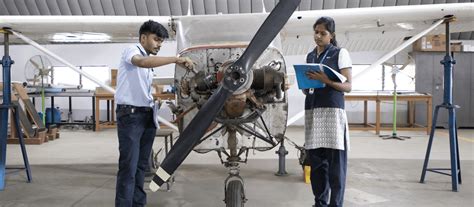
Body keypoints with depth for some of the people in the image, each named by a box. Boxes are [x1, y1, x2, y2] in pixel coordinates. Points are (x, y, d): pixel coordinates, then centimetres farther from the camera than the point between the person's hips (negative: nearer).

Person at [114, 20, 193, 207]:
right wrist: (176, 59, -34)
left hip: (147, 115, 8)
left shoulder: (150, 61, 20)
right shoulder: (131, 51, -5)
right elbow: (142, 62, -30)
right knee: (128, 167, -10)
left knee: (141, 166, 11)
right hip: (130, 114, -8)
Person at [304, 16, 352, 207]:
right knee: (316, 161, 6)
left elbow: (348, 86, -4)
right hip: (312, 111, 5)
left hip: (332, 110, -5)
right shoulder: (310, 56, 17)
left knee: (335, 162, -5)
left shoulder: (340, 53, 1)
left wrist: (326, 80, -19)